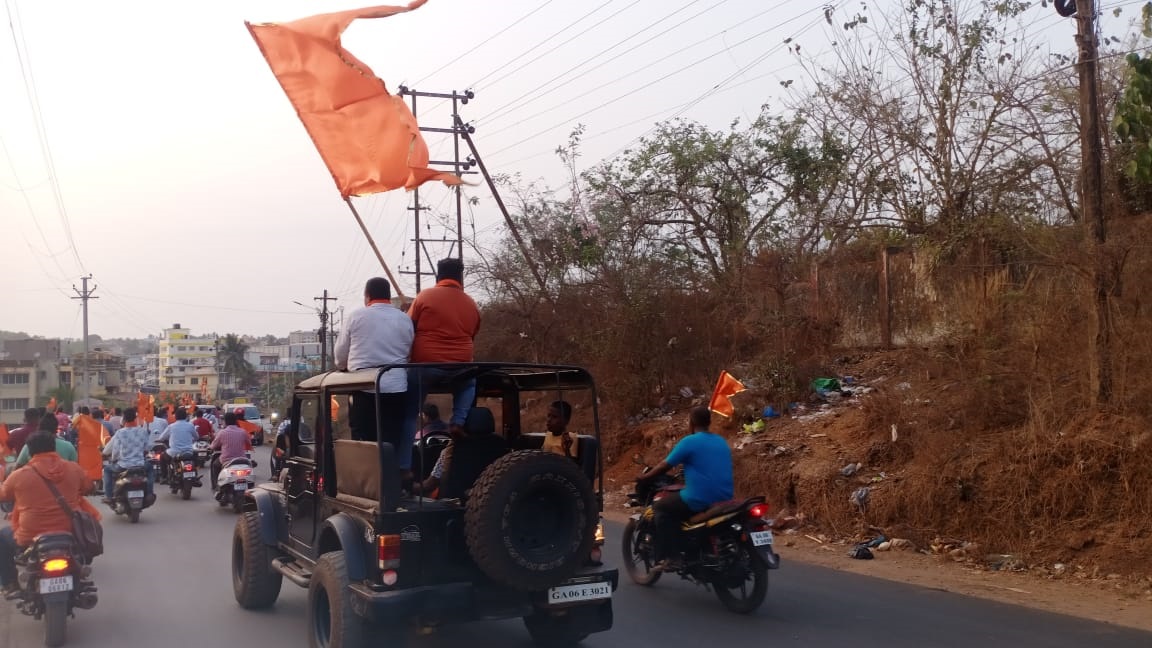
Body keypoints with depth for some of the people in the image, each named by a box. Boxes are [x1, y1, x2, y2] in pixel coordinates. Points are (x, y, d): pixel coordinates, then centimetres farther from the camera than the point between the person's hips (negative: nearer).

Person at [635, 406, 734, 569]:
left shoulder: (689, 442, -8)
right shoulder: (722, 441, 13)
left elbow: (665, 466, -2)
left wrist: (644, 478, 13)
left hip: (700, 500, -7)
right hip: (724, 499, 7)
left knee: (660, 507, 10)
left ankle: (665, 558, -2)